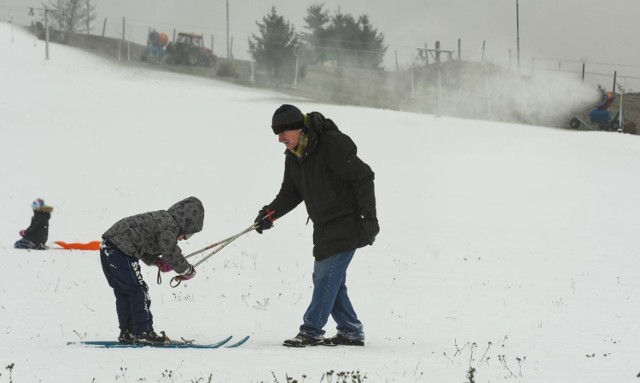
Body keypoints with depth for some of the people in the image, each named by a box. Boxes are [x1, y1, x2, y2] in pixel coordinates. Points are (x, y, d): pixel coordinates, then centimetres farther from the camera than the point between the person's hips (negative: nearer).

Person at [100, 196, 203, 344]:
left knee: (123, 293, 17)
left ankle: (127, 332, 23)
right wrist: (188, 271, 3)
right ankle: (143, 332, -2)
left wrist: (157, 261, 13)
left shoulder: (162, 218, 19)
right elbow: (172, 254, -12)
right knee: (139, 291, -4)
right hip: (120, 251, -10)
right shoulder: (169, 227, -12)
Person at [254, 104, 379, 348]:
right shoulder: (293, 157, 7)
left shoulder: (332, 145, -20)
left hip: (346, 225, -9)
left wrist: (369, 218, -18)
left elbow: (363, 177, -18)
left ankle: (311, 331, -10)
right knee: (324, 279, 8)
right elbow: (291, 192, 13)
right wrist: (271, 213, -6)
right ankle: (351, 332, 15)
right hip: (325, 228, 9)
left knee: (327, 275, -12)